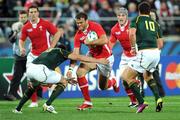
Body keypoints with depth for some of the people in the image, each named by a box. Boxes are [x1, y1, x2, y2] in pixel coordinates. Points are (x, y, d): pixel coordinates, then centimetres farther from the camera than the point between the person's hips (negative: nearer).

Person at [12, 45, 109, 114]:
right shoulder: (60, 51, 20)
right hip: (40, 70, -7)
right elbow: (79, 57, 14)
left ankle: (18, 109, 34)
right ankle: (48, 105, 2)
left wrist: (67, 79, 42)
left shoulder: (47, 52, 38)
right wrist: (98, 61, 18)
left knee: (33, 85, 39)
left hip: (30, 69, 7)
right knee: (63, 83, 13)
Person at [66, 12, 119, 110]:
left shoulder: (95, 26, -23)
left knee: (103, 87, 2)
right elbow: (75, 53, -10)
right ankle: (87, 102, -8)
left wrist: (89, 42, -28)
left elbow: (104, 40, -36)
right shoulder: (78, 35, -10)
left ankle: (113, 81, 42)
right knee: (80, 72, -20)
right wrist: (71, 68, -20)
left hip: (105, 58, -5)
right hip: (92, 56, 5)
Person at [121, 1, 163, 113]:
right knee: (147, 75, 32)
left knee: (126, 76, 4)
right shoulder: (155, 23, 21)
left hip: (144, 53, -6)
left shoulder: (136, 20, 7)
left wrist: (133, 47, 0)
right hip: (156, 53, 6)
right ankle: (158, 98, 11)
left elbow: (132, 33, -13)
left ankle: (141, 102, -10)